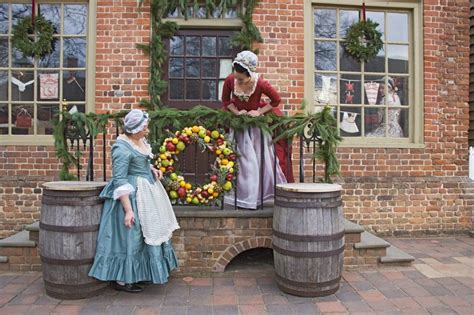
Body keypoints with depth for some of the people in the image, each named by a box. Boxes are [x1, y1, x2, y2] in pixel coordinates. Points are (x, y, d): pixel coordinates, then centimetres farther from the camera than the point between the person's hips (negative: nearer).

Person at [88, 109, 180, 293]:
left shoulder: (140, 140, 5)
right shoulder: (122, 148, -21)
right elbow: (120, 181, -23)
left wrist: (152, 170, 2)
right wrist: (128, 209, -26)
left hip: (146, 190, 10)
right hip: (132, 194, -9)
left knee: (147, 232, 16)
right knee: (130, 236, 0)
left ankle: (139, 273, 32)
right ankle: (121, 280, 16)